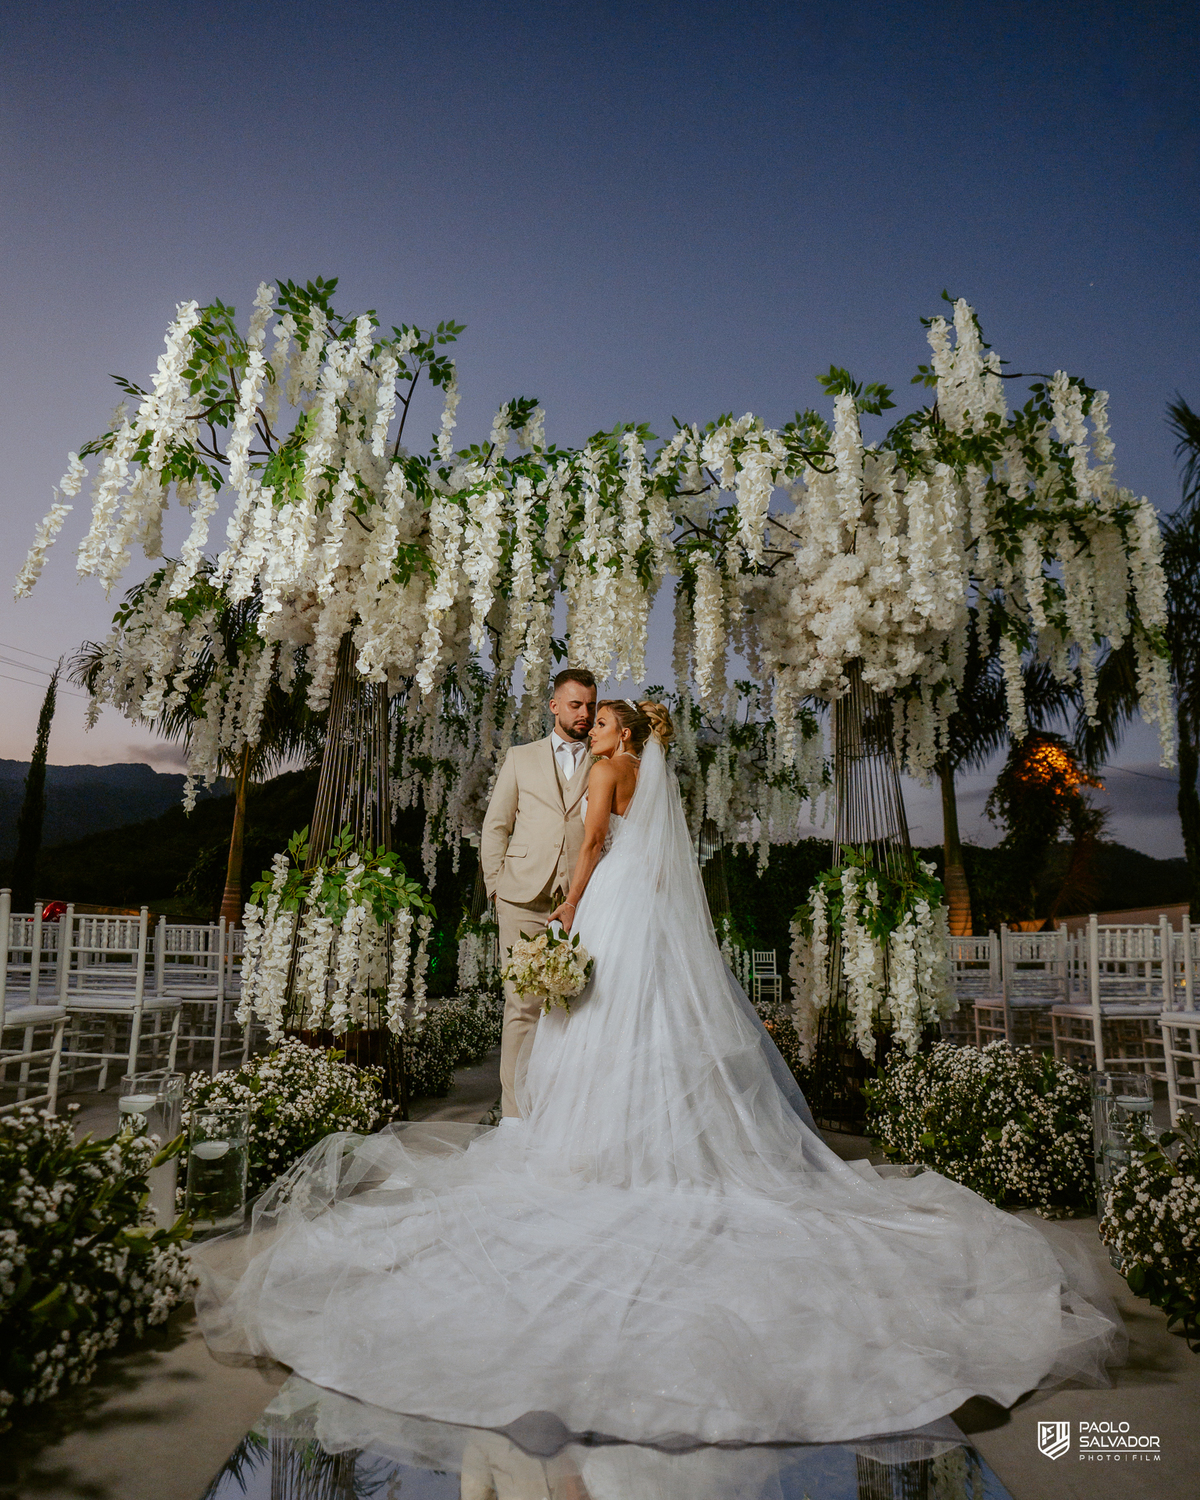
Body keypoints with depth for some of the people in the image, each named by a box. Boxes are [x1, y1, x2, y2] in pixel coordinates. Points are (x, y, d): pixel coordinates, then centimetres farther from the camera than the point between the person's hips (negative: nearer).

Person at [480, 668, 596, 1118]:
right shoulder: (520, 759, 15)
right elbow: (495, 827, 14)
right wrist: (496, 888, 4)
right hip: (524, 900, 0)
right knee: (523, 1006, -2)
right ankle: (514, 1111, 6)